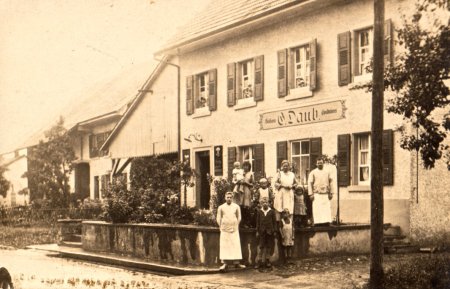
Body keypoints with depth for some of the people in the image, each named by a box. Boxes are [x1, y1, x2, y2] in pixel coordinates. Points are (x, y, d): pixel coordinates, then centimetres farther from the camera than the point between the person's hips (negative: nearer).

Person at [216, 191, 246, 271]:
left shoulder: (236, 207, 6)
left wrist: (236, 226, 7)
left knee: (236, 245, -1)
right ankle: (225, 263, -2)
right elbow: (218, 219, 8)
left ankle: (236, 263, 2)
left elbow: (239, 218, 12)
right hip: (224, 229, -1)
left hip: (234, 229, 1)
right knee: (224, 246, -3)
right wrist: (221, 227, 3)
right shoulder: (221, 207, 4)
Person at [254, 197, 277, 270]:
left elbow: (274, 222, 4)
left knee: (269, 247, 7)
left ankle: (267, 260, 17)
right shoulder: (259, 211, 3)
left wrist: (274, 231, 0)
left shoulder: (272, 211, 2)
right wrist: (257, 231, 2)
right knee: (261, 247, 0)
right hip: (262, 231, 0)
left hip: (270, 231, 0)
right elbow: (257, 222, 5)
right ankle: (259, 261, 3)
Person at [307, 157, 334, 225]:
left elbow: (331, 182, 13)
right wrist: (311, 194, -7)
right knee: (317, 210, -7)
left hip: (326, 194, 3)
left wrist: (331, 193, 5)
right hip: (316, 195, -3)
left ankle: (327, 222, 1)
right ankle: (317, 223, -7)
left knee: (327, 209, -2)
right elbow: (309, 183, 1)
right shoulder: (313, 172, 5)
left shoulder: (327, 172, 13)